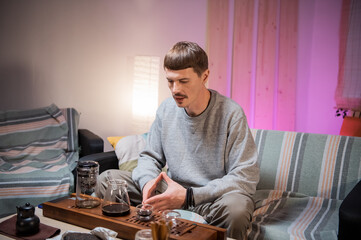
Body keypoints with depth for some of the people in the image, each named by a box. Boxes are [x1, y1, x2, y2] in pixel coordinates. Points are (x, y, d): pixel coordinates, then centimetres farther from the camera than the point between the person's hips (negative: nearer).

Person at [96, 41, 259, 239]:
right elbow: (149, 157, 11)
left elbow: (246, 177, -19)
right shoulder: (166, 109, 2)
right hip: (172, 192, 4)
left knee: (236, 208, -39)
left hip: (214, 197, -4)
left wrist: (189, 196, -27)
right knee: (106, 180, -7)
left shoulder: (231, 114, -15)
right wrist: (148, 181, -14)